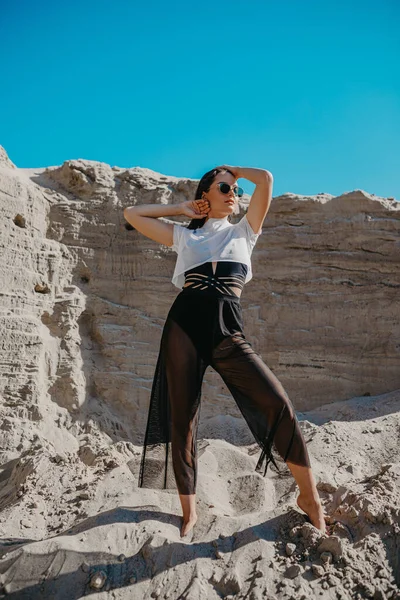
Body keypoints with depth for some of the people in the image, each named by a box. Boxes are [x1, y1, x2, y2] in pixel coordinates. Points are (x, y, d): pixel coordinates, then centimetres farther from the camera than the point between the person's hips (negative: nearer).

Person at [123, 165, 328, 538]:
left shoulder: (244, 231, 19)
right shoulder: (184, 235, 19)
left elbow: (266, 179, 11)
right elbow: (132, 214, 22)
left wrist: (231, 169, 28)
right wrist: (181, 208, 23)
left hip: (227, 333, 0)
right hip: (183, 328, 1)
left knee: (278, 401, -15)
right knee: (181, 419, 3)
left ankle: (309, 495, 4)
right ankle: (189, 510, 21)